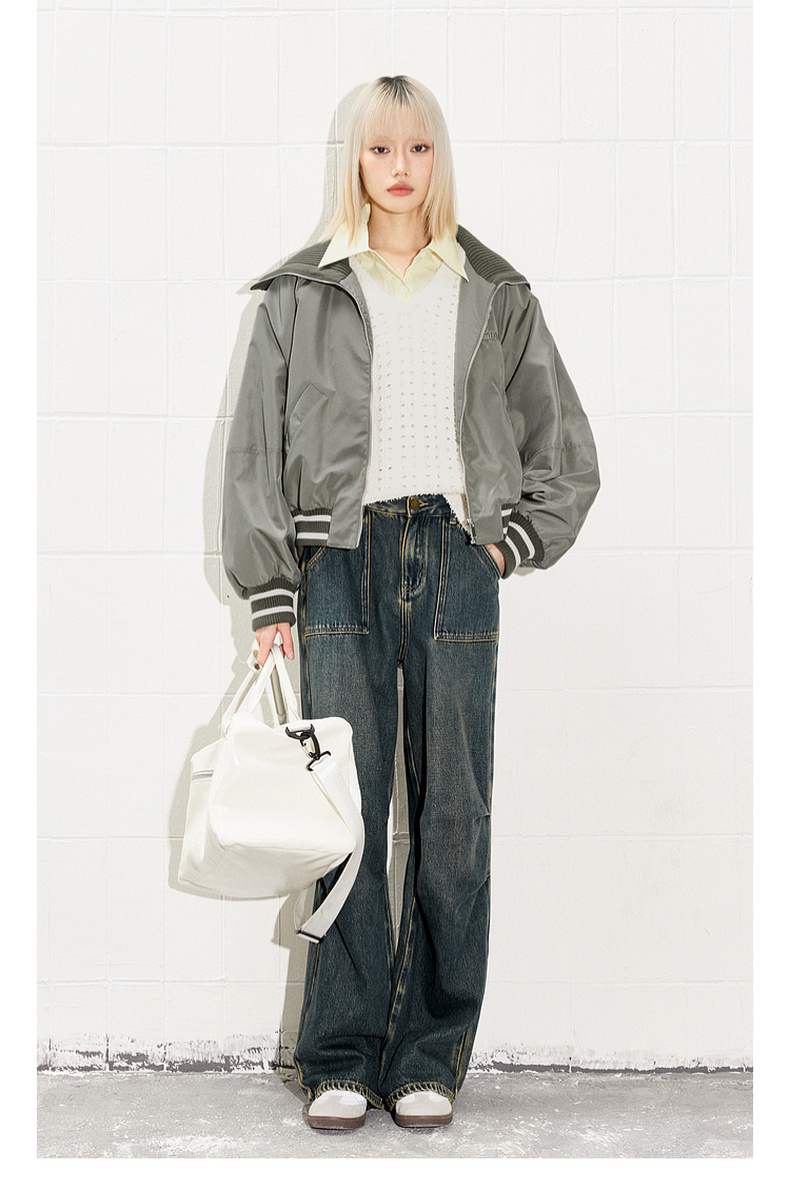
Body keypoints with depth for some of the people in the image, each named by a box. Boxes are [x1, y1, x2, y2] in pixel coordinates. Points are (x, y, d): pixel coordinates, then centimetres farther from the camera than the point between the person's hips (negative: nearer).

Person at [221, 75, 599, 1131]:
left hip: (456, 557, 1)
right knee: (346, 806, -4)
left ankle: (430, 1058, 9)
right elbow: (256, 449, 7)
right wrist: (269, 591, 0)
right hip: (342, 556, -1)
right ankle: (341, 1057, 5)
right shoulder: (302, 295, 10)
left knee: (455, 812, -1)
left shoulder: (494, 296, 13)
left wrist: (522, 539, 5)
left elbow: (566, 445, 18)